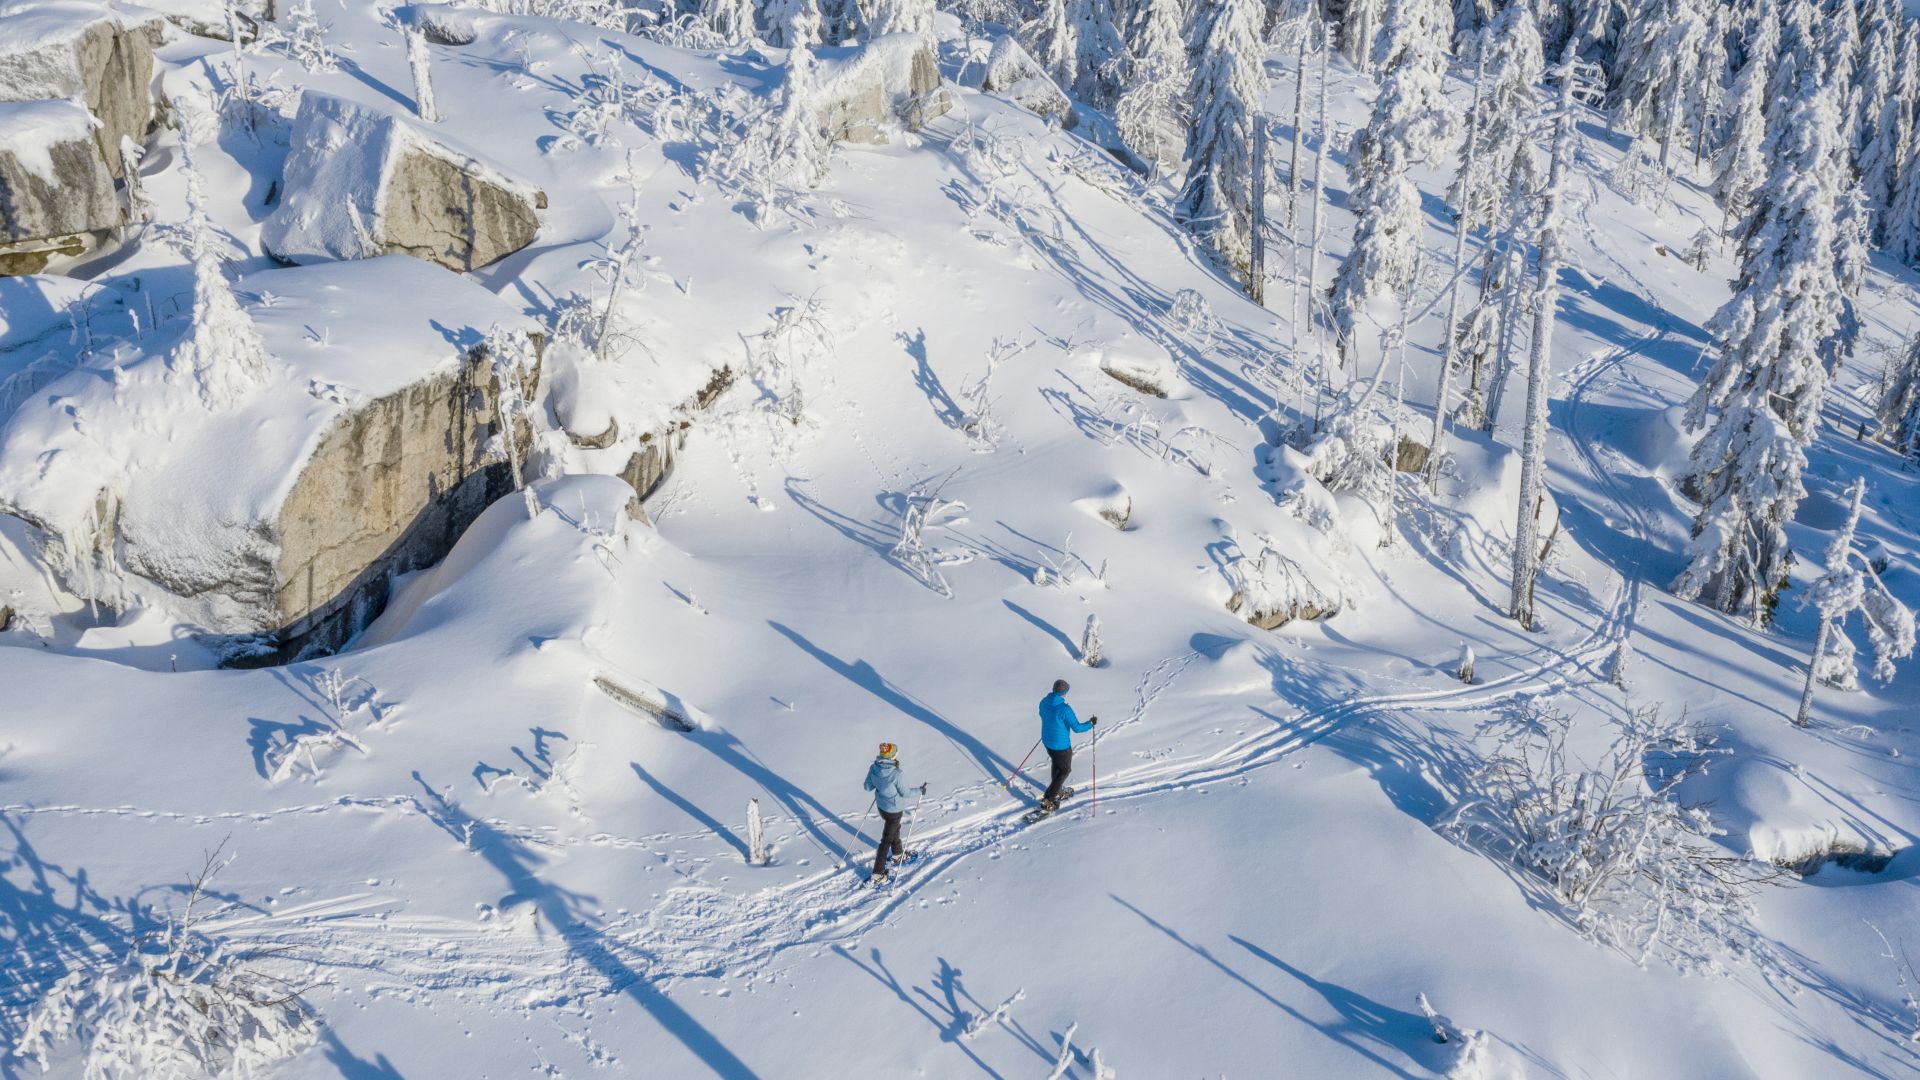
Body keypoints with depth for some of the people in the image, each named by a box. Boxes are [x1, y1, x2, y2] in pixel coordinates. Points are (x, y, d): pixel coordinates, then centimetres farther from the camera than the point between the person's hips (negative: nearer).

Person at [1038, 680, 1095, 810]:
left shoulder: (1044, 702, -8)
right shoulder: (1065, 709, -30)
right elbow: (1077, 728, -22)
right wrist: (1091, 723, -6)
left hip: (1047, 741, 7)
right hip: (1061, 745, -7)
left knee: (1056, 764, 31)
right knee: (1065, 770, 13)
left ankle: (1057, 789, 50)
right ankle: (1048, 800, 9)